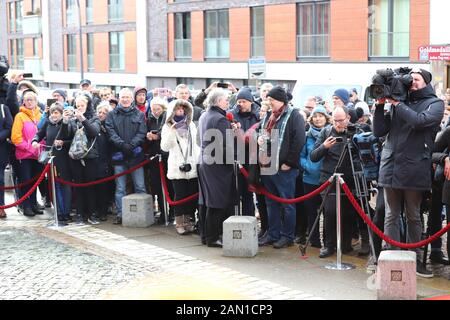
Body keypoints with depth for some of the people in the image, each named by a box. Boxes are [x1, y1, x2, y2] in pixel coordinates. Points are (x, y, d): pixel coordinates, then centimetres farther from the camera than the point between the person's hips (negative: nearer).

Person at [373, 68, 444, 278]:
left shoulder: (434, 103, 4)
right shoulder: (399, 102, 14)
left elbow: (419, 121, -16)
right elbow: (379, 131, 9)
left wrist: (397, 103, -9)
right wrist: (380, 104, -1)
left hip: (414, 169, -3)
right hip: (391, 167, 3)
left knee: (413, 217, 8)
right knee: (391, 216, 4)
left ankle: (415, 259, 17)